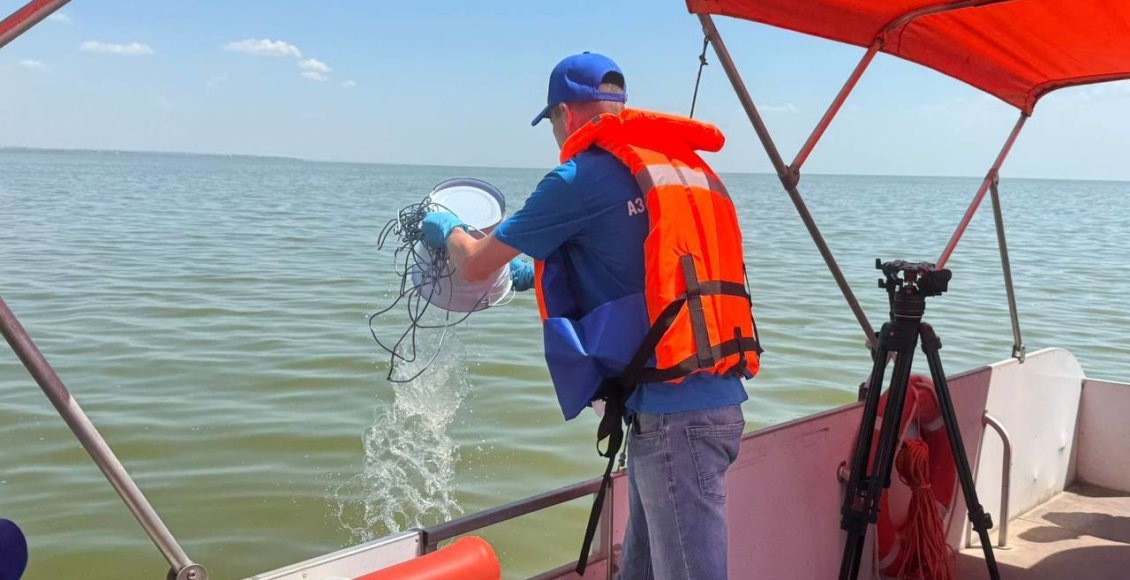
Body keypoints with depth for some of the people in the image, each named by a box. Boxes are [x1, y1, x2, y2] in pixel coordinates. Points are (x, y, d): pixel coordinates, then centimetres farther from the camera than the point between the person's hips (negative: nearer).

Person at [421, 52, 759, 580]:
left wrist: (446, 229, 25)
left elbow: (475, 265, 2)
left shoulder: (582, 178, -8)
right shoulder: (684, 166, 16)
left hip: (672, 414, -8)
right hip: (714, 399, 8)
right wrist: (536, 272, 40)